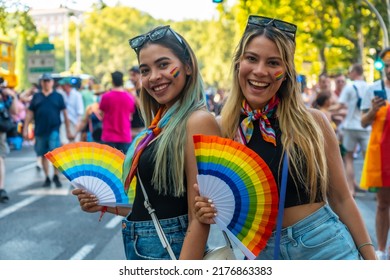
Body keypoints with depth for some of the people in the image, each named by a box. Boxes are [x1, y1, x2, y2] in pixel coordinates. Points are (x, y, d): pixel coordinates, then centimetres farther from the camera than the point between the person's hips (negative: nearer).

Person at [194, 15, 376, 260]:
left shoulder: (313, 122, -7)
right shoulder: (224, 130, -3)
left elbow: (341, 198, 1)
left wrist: (371, 259, 1)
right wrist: (210, 211, -14)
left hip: (326, 247, -1)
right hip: (262, 255, 2)